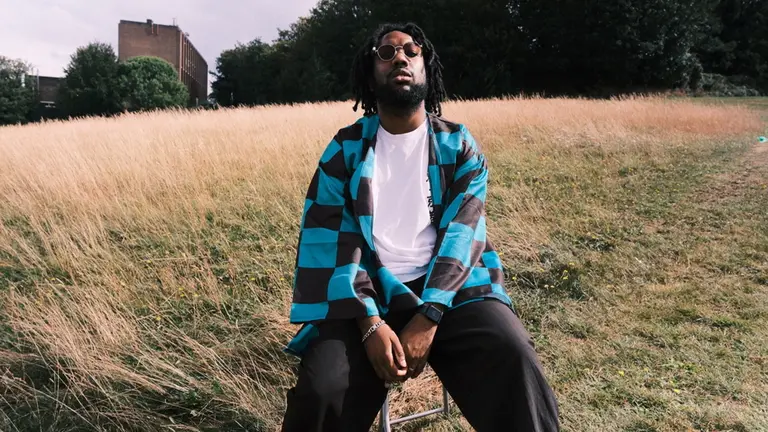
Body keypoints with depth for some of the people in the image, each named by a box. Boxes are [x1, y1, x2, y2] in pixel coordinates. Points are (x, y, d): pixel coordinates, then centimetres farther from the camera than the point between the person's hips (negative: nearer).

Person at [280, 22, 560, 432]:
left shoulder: (459, 145, 8)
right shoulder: (346, 148, 6)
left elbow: (462, 234, -3)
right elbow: (331, 240, -2)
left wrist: (427, 317, -17)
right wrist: (370, 322, -16)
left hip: (448, 289, 0)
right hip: (368, 293, 0)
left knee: (514, 362, -27)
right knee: (322, 389, -24)